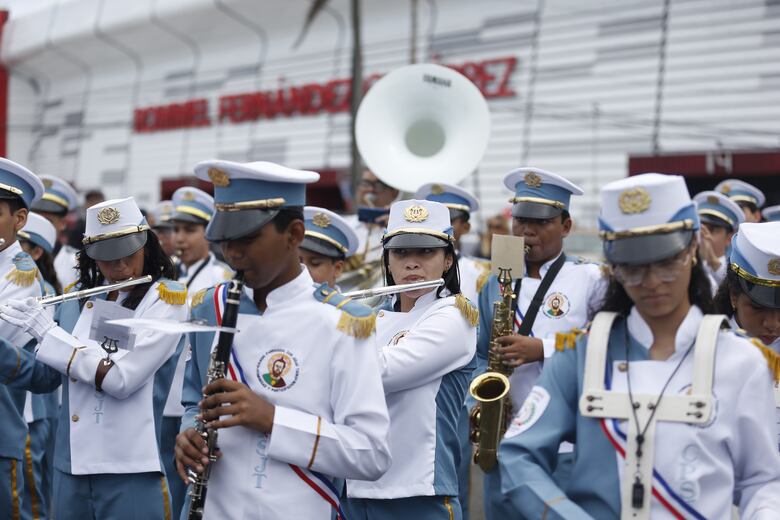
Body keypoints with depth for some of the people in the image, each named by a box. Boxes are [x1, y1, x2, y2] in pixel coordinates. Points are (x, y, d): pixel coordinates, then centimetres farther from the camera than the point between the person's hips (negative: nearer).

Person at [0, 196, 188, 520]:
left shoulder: (166, 297, -8)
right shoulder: (77, 297, 9)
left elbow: (122, 377, -19)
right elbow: (45, 378, 14)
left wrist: (48, 332, -14)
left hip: (130, 472, -5)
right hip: (70, 467, 5)